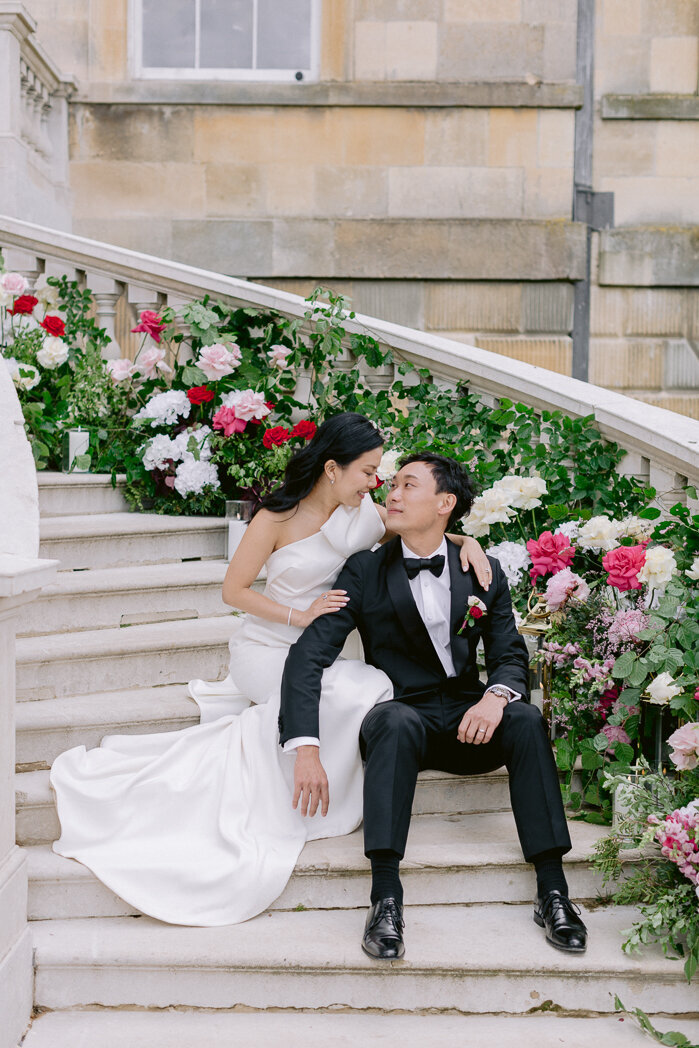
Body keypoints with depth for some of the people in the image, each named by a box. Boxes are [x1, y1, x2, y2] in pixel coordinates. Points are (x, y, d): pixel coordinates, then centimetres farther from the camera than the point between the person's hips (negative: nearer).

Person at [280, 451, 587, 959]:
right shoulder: (365, 572, -1)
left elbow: (510, 655, 6)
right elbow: (308, 656, -9)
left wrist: (496, 695, -21)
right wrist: (306, 748, -22)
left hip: (468, 718, 2)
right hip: (402, 713, -2)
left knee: (525, 718, -28)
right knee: (396, 721, -36)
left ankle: (552, 890, -26)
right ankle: (385, 899, -41)